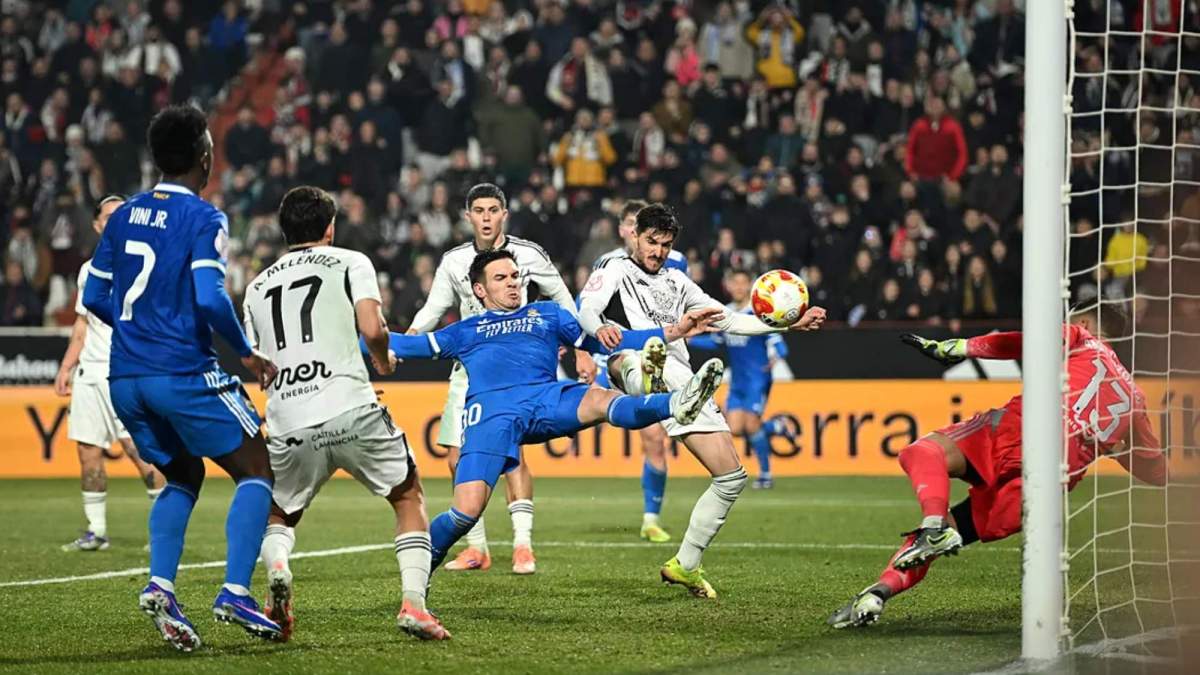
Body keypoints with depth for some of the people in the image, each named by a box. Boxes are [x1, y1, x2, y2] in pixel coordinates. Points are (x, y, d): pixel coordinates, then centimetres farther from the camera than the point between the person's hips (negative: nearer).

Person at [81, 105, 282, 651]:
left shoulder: (123, 215, 11)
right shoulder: (203, 218, -8)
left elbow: (94, 298, 14)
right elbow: (210, 299, -19)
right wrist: (246, 354, -6)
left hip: (125, 377, 7)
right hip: (183, 374, -7)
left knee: (183, 477, 22)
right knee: (256, 470, 5)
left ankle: (160, 587, 2)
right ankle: (235, 593, -11)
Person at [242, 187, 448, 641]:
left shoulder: (257, 286, 21)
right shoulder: (350, 262, 9)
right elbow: (372, 330, -5)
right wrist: (384, 361, 16)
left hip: (287, 423, 3)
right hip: (351, 411, -3)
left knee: (277, 515, 24)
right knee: (409, 497, 16)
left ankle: (276, 567, -10)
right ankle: (414, 603, -2)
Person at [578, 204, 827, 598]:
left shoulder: (676, 282, 32)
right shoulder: (615, 270, 14)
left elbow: (727, 321, 35)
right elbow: (586, 308, -5)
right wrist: (599, 328, -30)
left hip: (683, 383, 7)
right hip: (639, 366, -7)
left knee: (732, 477, 5)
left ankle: (685, 566, 15)